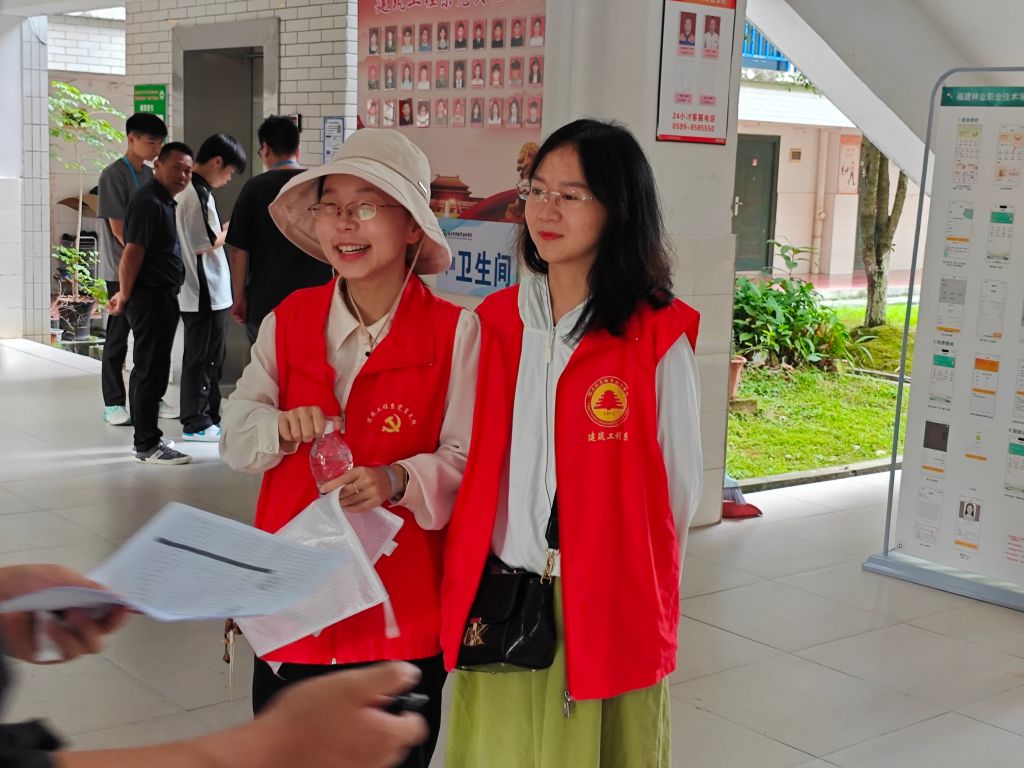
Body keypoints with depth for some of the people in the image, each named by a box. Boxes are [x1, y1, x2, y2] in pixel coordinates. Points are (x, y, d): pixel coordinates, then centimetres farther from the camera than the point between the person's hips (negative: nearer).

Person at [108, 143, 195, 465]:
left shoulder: (165, 202, 16)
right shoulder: (149, 203, -16)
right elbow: (132, 253, -21)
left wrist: (126, 294, 21)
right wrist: (125, 295, -12)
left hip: (162, 297, 10)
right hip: (151, 297, -10)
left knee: (148, 370, 15)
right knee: (151, 371, -6)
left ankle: (145, 439, 23)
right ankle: (147, 445, 0)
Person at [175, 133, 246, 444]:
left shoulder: (187, 188, 11)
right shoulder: (199, 193, -19)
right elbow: (204, 244, -21)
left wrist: (221, 231, 8)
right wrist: (229, 231, -8)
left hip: (200, 291, 10)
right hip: (206, 292, -10)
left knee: (210, 357, 17)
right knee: (204, 358, 0)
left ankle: (207, 417, 25)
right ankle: (196, 423, 9)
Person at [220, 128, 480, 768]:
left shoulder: (454, 332, -8)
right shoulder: (288, 321, 3)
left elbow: (466, 461, -9)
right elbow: (235, 439, 3)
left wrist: (398, 481, -28)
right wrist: (282, 427, -19)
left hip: (402, 613, -3)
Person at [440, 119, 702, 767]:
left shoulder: (658, 337, -9)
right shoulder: (496, 322, 5)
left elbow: (678, 484, -3)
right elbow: (472, 465, 10)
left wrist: (631, 581, 1)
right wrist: (466, 590, 5)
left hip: (608, 610, -3)